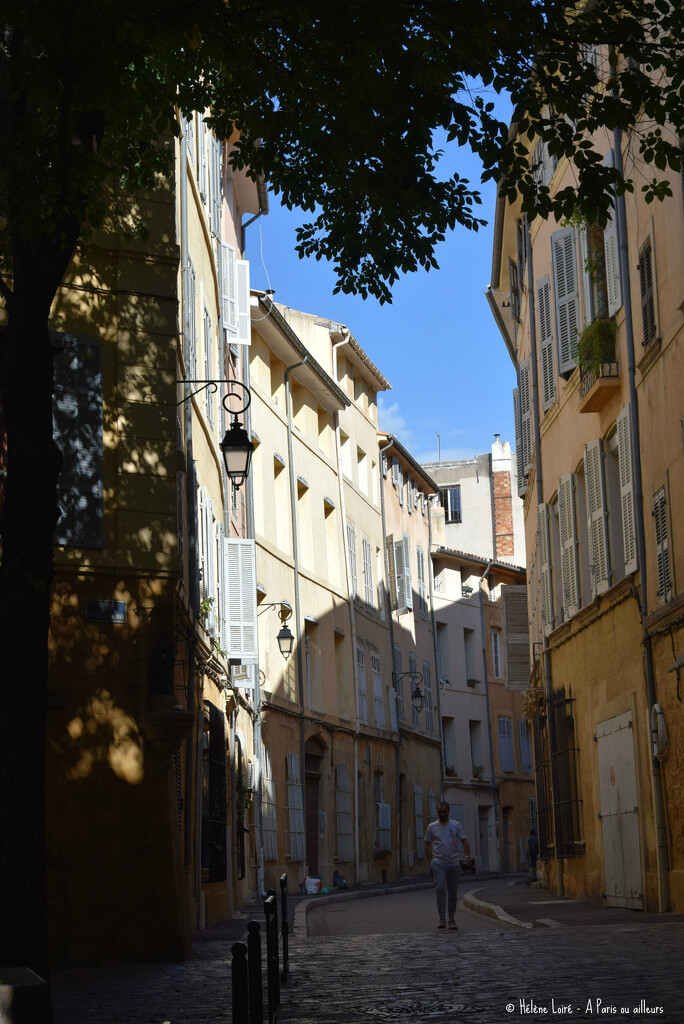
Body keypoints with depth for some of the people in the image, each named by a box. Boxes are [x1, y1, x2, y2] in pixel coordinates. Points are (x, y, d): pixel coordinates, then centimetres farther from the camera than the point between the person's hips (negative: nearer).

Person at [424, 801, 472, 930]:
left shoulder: (456, 825, 5)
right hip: (438, 864, -1)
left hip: (454, 864, 1)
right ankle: (442, 919, -14)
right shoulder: (432, 827, 5)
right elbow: (427, 845, 9)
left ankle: (451, 919, 17)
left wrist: (467, 856, -16)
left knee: (452, 893, 6)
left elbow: (464, 841, 1)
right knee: (440, 889, -16)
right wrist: (430, 862, 0)